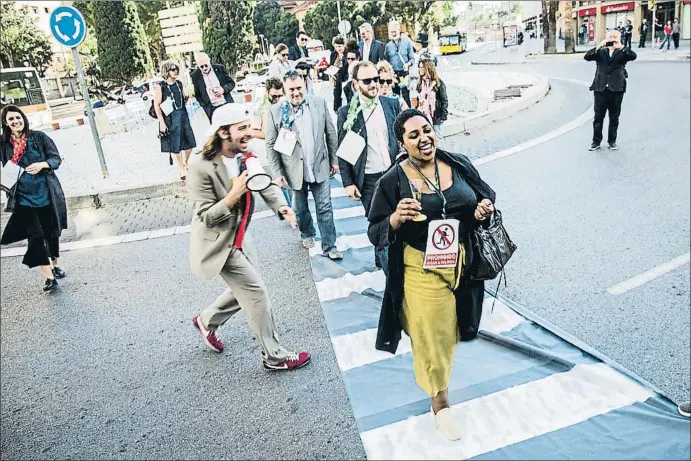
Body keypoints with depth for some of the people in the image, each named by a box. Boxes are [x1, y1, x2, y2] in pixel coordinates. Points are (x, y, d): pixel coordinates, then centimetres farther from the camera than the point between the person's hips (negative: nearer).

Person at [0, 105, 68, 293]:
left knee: (52, 232, 13)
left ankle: (54, 265, 35)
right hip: (24, 197, 0)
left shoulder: (39, 137, 1)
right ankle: (49, 276, -6)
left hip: (47, 192, 0)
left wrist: (42, 164, -19)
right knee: (35, 235, -10)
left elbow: (56, 158, 0)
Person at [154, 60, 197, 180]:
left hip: (183, 116, 5)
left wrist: (187, 96, 0)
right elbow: (156, 105, -9)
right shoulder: (161, 86, -8)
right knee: (176, 145, 2)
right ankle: (182, 170, 14)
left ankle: (186, 164, 32)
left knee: (189, 142, 8)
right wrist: (162, 122, -15)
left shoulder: (179, 84, 8)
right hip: (170, 118, -5)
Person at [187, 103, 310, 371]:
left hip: (240, 236, 8)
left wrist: (281, 207, -24)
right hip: (218, 243, -8)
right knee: (256, 293, -4)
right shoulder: (202, 167, -26)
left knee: (245, 289, 20)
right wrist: (234, 195, -36)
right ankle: (274, 356, 13)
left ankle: (207, 321, 45)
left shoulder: (246, 156, -5)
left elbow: (267, 185, -5)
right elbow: (206, 217, -22)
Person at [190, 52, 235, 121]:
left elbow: (231, 83, 7)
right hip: (212, 109, -2)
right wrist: (204, 106, -8)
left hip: (227, 105, 2)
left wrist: (224, 89, -12)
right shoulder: (195, 76, -1)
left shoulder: (220, 68, 2)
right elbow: (197, 94, 5)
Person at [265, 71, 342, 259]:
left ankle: (329, 246, 13)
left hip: (320, 167, 1)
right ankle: (307, 234, 42)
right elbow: (271, 145, -5)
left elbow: (331, 134, 4)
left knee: (325, 208, 4)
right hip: (294, 170, 0)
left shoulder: (319, 103, -4)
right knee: (301, 208, 18)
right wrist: (277, 172, -8)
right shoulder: (275, 112, -9)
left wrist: (334, 160, 5)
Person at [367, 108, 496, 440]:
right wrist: (396, 218, -30)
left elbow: (487, 197, 11)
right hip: (421, 270, -4)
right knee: (431, 335, 7)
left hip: (461, 263, 4)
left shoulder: (460, 165, -3)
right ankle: (440, 402, 31)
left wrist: (484, 210, -12)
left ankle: (431, 373, 56)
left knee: (449, 330, 23)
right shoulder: (392, 181, -13)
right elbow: (375, 233, -9)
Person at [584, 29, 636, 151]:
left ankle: (612, 141, 17)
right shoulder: (601, 52, 8)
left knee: (614, 117, 7)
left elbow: (633, 56, -12)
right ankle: (596, 141, 13)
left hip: (616, 89, 0)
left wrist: (621, 47, -21)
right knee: (598, 116, 5)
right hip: (600, 88, 0)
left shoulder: (622, 52, 7)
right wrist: (598, 46, -18)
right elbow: (587, 57, -7)